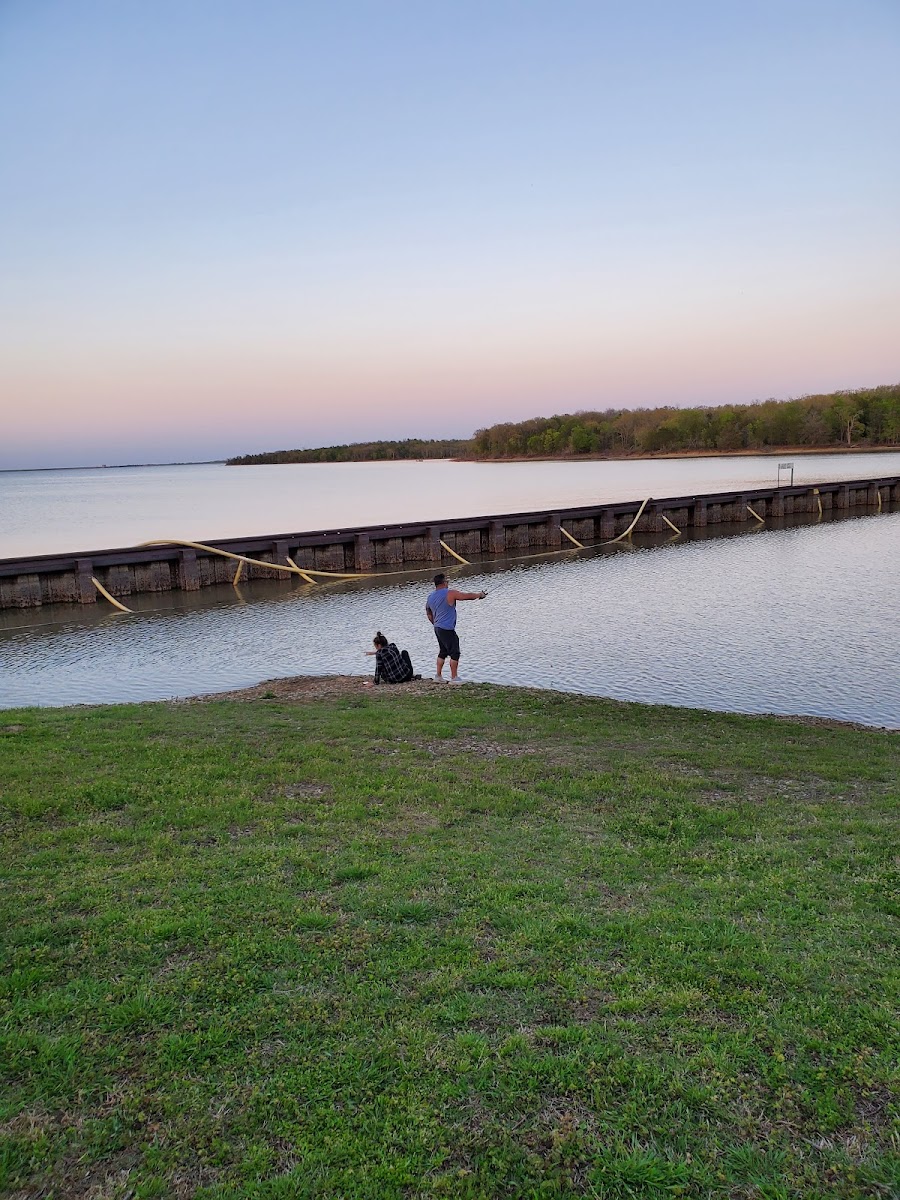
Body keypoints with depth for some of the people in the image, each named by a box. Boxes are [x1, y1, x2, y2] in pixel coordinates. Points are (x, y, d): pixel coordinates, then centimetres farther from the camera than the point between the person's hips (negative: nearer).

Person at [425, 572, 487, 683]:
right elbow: (468, 596, -7)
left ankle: (438, 675, 21)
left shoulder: (430, 597, 9)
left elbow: (428, 613, 20)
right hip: (447, 630, -8)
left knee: (443, 652, 19)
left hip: (437, 628, 8)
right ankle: (454, 678, 2)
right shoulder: (450, 593, -14)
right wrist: (479, 594, 10)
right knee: (455, 653, 0)